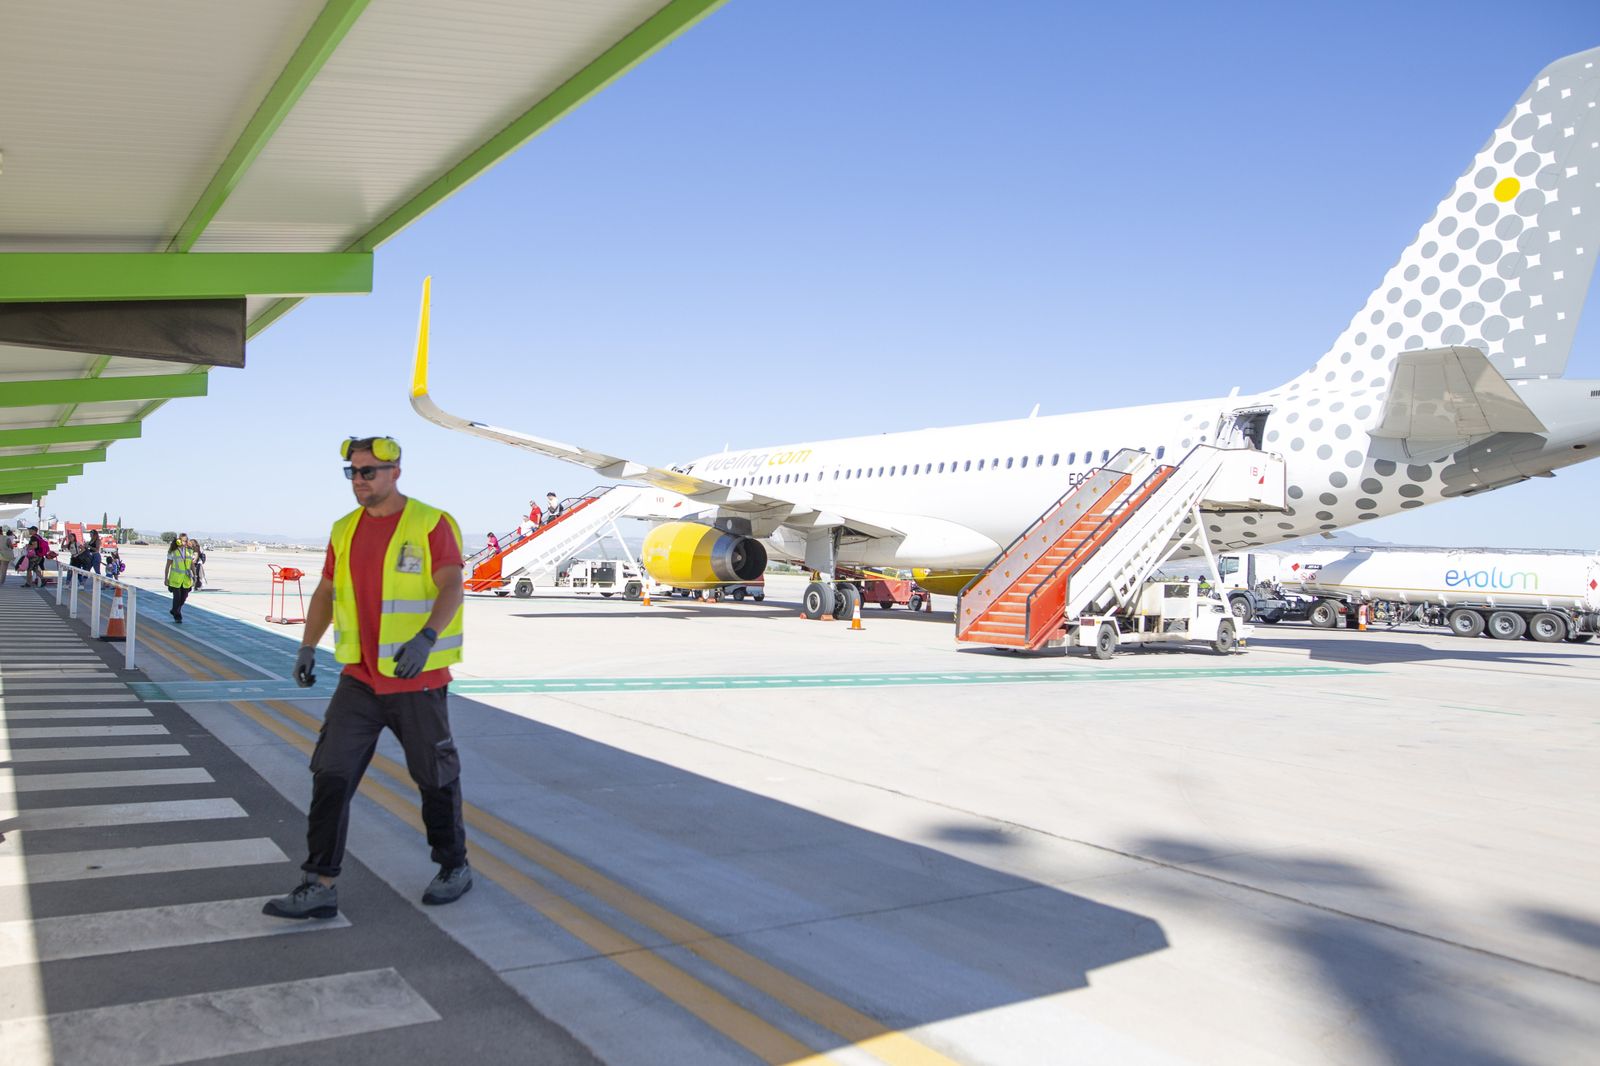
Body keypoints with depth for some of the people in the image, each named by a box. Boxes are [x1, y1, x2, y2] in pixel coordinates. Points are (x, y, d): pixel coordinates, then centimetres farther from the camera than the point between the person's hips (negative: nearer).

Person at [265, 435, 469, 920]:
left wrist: (426, 637, -38)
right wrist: (307, 647, 4)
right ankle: (320, 886, 5)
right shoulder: (345, 530, 8)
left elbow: (451, 588, -22)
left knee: (436, 778, 9)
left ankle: (455, 868, 28)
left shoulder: (432, 524, -11)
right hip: (360, 679, 5)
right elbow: (325, 591, 16)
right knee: (331, 775, -2)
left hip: (419, 681, -5)